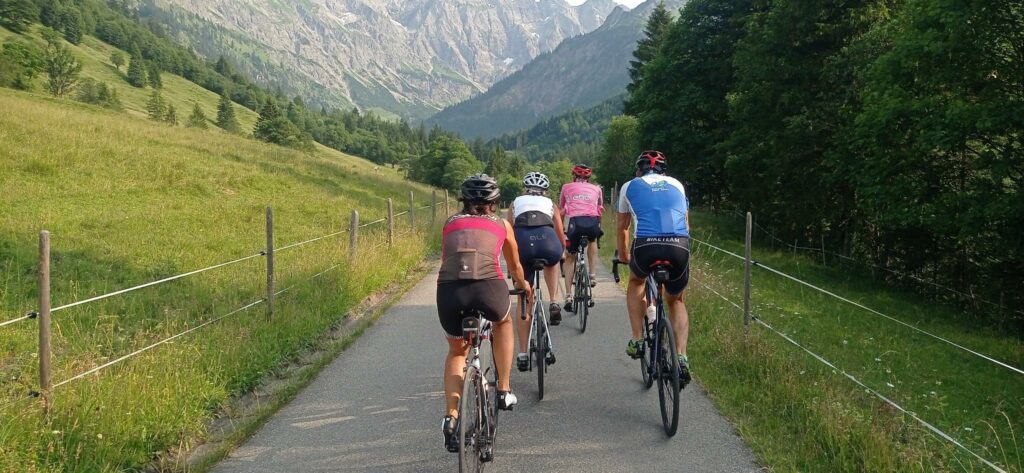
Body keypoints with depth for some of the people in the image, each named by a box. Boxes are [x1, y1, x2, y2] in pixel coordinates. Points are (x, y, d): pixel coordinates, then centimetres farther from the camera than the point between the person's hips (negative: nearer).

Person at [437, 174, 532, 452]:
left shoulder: (450, 224, 28)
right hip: (488, 288, -1)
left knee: (457, 350, 29)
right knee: (503, 322, 35)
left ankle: (451, 416, 14)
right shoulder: (501, 225, 27)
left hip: (448, 290, 1)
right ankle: (504, 391, 30)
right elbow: (515, 267, 41)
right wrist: (525, 287, 63)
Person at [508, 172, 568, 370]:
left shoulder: (516, 203, 32)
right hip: (547, 242, 0)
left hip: (523, 243, 0)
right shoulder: (550, 204, 32)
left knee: (524, 301, 16)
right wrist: (558, 255, 54)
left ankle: (522, 354, 15)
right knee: (551, 263, 40)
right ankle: (553, 304, 24)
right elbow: (561, 239, 34)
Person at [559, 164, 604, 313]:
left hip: (575, 222, -1)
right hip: (593, 222, 1)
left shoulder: (567, 187, 25)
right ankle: (592, 275, 24)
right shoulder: (596, 188, 26)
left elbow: (561, 210, 33)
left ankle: (568, 296, 9)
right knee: (593, 241, 36)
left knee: (570, 259, 17)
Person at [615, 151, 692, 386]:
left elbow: (622, 229, 30)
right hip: (679, 247, 2)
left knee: (635, 283, 32)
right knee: (676, 300, 25)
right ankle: (681, 357, 9)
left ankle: (637, 340, 21)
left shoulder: (630, 187, 22)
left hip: (646, 246, -2)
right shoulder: (676, 185, 27)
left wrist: (623, 257, 46)